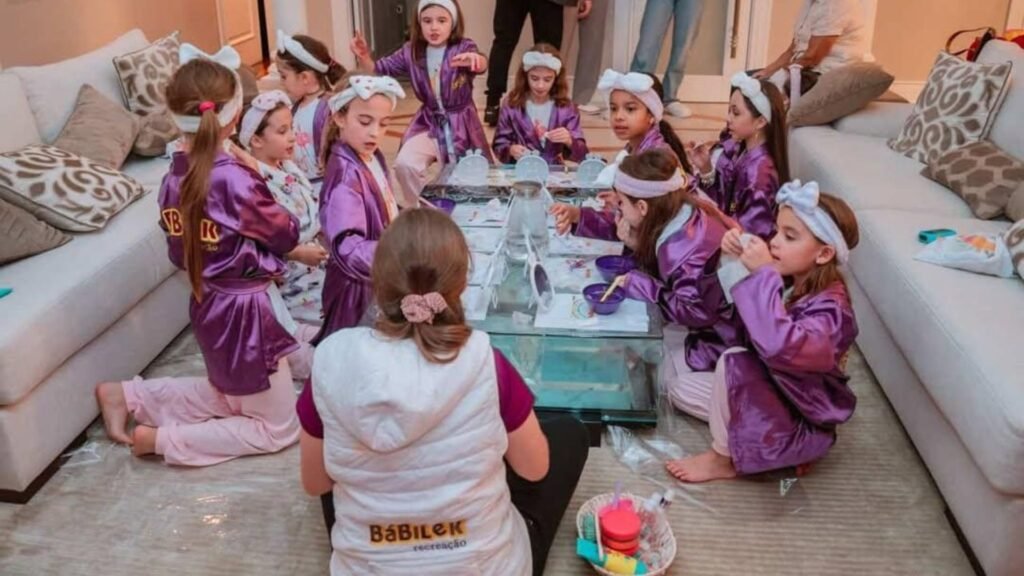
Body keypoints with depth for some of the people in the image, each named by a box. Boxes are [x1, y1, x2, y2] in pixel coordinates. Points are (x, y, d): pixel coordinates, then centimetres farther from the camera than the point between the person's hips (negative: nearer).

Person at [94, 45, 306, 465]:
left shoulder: (174, 178, -4)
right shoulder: (235, 180, -27)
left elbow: (181, 253, 6)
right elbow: (286, 235, -12)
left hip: (207, 305, 8)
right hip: (246, 309, -7)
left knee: (230, 396, 32)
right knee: (278, 428, 11)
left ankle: (128, 395, 24)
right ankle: (165, 439, 3)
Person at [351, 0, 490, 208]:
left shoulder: (463, 48, -15)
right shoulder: (412, 52, -2)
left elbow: (481, 65, -36)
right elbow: (379, 69, 5)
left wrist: (475, 59, -62)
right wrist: (363, 57, -18)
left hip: (460, 124, -2)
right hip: (428, 123, 2)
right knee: (405, 163, -21)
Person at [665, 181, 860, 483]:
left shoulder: (829, 309, -29)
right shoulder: (785, 282, -5)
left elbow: (778, 345, -48)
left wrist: (762, 273, -42)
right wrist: (734, 258, -20)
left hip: (801, 427, -8)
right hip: (769, 395, 8)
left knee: (733, 361, -29)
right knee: (681, 389, 10)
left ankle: (723, 458, -9)